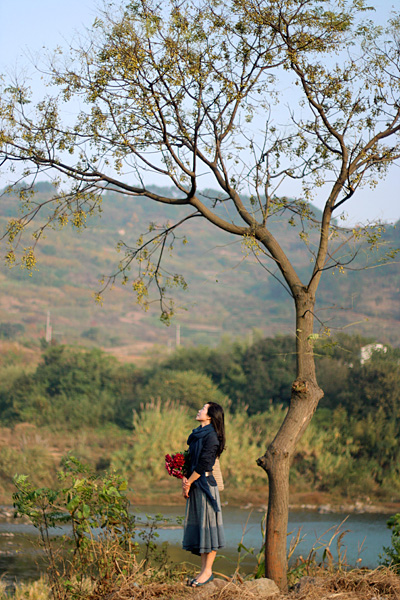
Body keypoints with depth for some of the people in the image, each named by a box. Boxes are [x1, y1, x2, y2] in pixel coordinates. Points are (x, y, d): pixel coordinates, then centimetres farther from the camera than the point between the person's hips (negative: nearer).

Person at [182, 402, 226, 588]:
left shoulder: (211, 436, -11)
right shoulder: (197, 435, 16)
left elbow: (204, 463, -15)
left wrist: (189, 482, -10)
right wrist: (185, 479, -1)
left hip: (205, 484, -9)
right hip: (195, 486, 9)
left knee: (207, 525, -5)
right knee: (197, 527, 8)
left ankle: (208, 571, -1)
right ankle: (204, 570, 13)